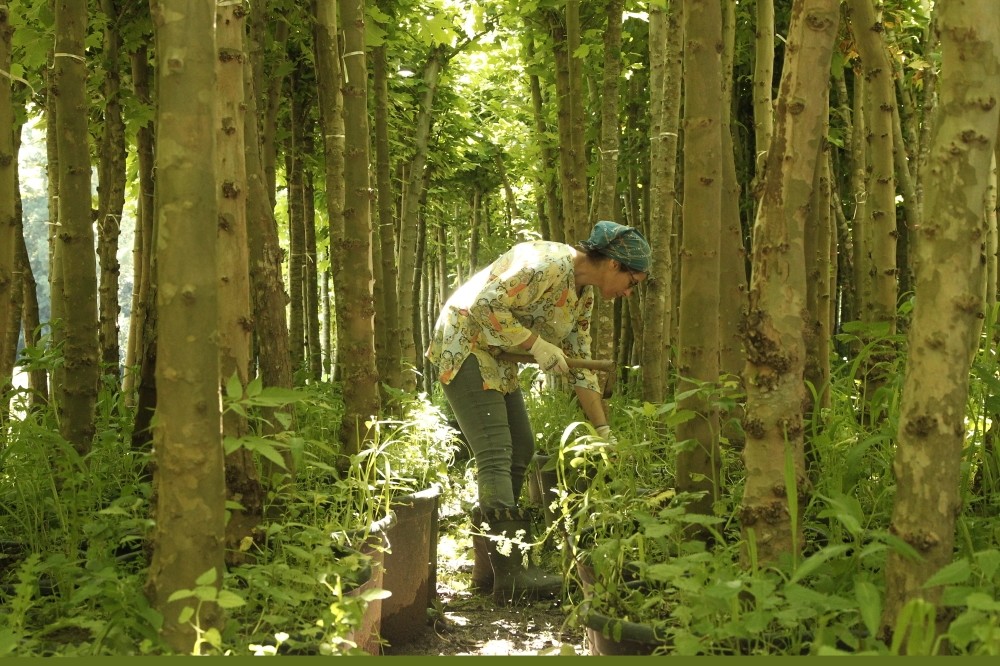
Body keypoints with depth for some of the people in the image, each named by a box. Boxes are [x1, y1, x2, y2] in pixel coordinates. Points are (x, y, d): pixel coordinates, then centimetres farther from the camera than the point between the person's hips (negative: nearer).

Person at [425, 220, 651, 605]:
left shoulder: (584, 294, 7)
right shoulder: (547, 265, -23)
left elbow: (580, 364, 11)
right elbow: (486, 306, -27)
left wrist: (603, 430, 9)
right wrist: (537, 345, -24)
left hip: (497, 359, 10)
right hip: (465, 346, -10)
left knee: (521, 450, 7)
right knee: (496, 454, -15)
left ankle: (488, 566, 13)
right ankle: (510, 577, -16)